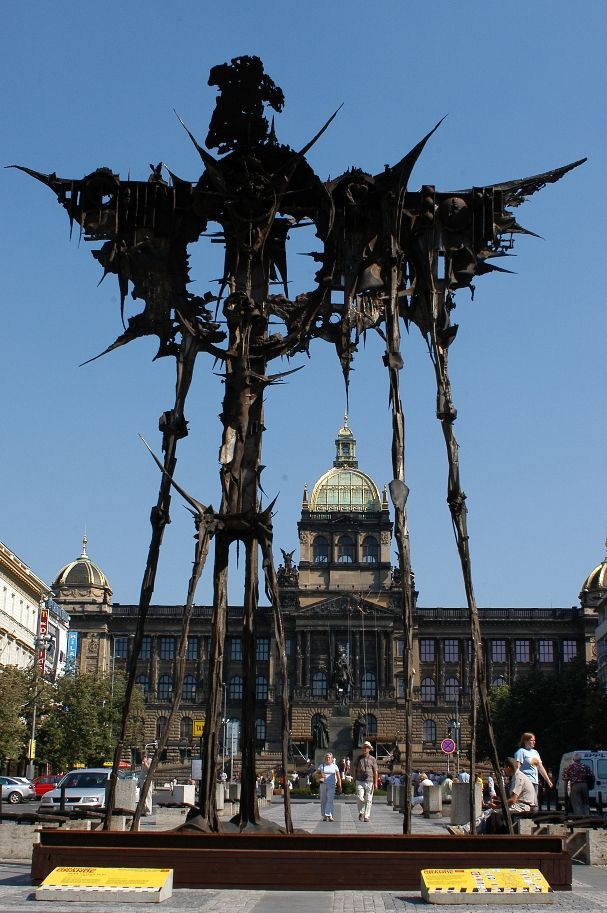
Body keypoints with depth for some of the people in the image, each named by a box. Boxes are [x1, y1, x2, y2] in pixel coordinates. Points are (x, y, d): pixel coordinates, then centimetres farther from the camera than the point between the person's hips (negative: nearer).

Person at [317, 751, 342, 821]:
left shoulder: (335, 766, 7)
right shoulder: (322, 766, 9)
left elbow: (338, 776, 7)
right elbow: (316, 774, 9)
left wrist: (339, 785, -2)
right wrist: (320, 775, -13)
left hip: (331, 785, -2)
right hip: (323, 784, 2)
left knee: (330, 800, -14)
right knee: (323, 800, 3)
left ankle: (329, 815, -19)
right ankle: (324, 816, 12)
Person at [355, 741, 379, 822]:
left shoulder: (372, 759, 4)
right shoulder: (359, 758, 10)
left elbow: (375, 772, 3)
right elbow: (356, 770, 14)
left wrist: (376, 783, -4)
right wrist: (355, 780, 9)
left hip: (369, 782, -1)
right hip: (360, 781, 1)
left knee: (368, 800, 0)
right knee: (359, 798, -9)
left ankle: (366, 816, 6)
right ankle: (361, 812, 13)